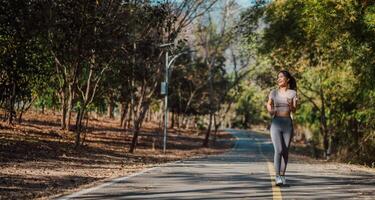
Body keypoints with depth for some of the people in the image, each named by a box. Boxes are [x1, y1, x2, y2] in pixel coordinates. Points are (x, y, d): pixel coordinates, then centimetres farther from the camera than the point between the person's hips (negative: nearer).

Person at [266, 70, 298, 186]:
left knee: (285, 151, 4)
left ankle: (282, 176, 17)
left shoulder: (292, 93, 3)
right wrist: (270, 110, -2)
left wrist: (291, 106, -29)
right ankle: (277, 177, -16)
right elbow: (269, 104, 21)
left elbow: (294, 110, -6)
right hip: (276, 124, -1)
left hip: (288, 124, 1)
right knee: (278, 150, -15)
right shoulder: (274, 92, 5)